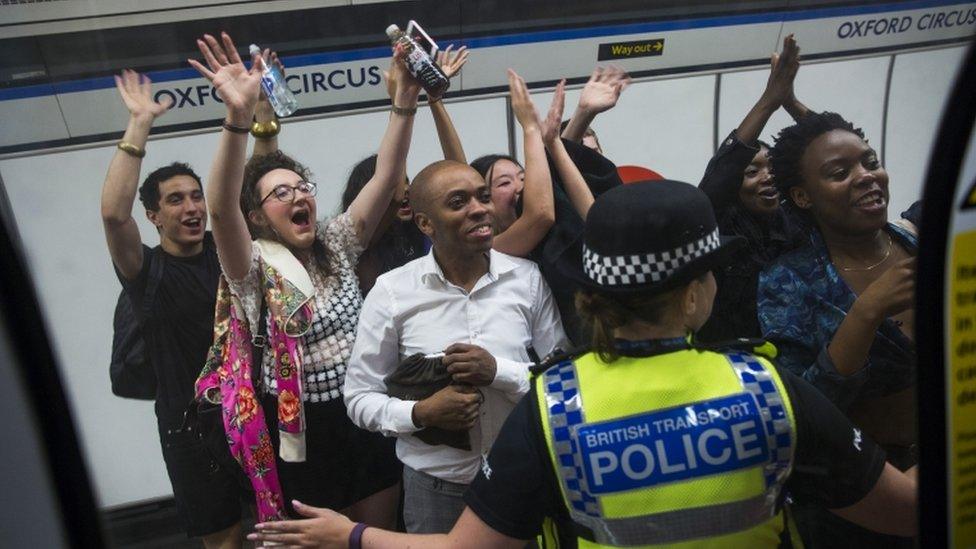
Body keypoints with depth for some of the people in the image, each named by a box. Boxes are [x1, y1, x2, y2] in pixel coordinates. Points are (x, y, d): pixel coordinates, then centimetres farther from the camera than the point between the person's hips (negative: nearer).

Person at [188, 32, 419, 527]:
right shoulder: (255, 268, -9)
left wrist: (405, 98, -16)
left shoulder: (337, 245, 3)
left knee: (383, 534, 16)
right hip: (302, 431, -3)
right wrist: (238, 116, -42)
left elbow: (386, 175, -5)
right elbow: (221, 208, -29)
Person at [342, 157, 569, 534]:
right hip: (434, 486, -1)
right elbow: (359, 398, -3)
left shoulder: (528, 278, -5)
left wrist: (499, 371, -18)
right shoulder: (391, 291, -8)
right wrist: (420, 413, -20)